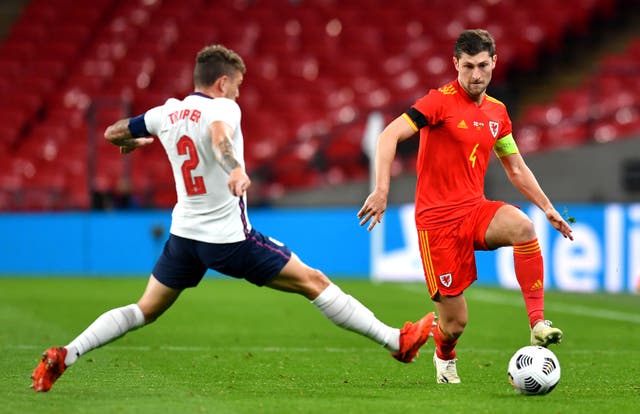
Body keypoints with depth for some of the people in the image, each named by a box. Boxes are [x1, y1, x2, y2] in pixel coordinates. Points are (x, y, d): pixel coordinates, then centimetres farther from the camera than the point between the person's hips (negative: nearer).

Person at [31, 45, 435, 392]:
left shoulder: (167, 113, 6)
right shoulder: (222, 108, -12)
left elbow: (112, 133, 18)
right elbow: (219, 134, -36)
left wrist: (134, 142, 41)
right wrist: (235, 170, -54)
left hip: (184, 234, 6)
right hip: (230, 238, -6)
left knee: (144, 311, 14)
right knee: (314, 282, 1)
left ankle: (63, 356, -1)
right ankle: (398, 341, 3)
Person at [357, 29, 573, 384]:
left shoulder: (496, 112, 10)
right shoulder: (441, 101, -9)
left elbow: (516, 169, 23)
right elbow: (389, 136, -18)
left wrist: (548, 208, 15)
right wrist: (382, 190, -29)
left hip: (475, 209, 5)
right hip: (437, 218, -5)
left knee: (522, 226, -31)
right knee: (454, 322, -4)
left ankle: (538, 323, -27)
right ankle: (444, 357, 34)